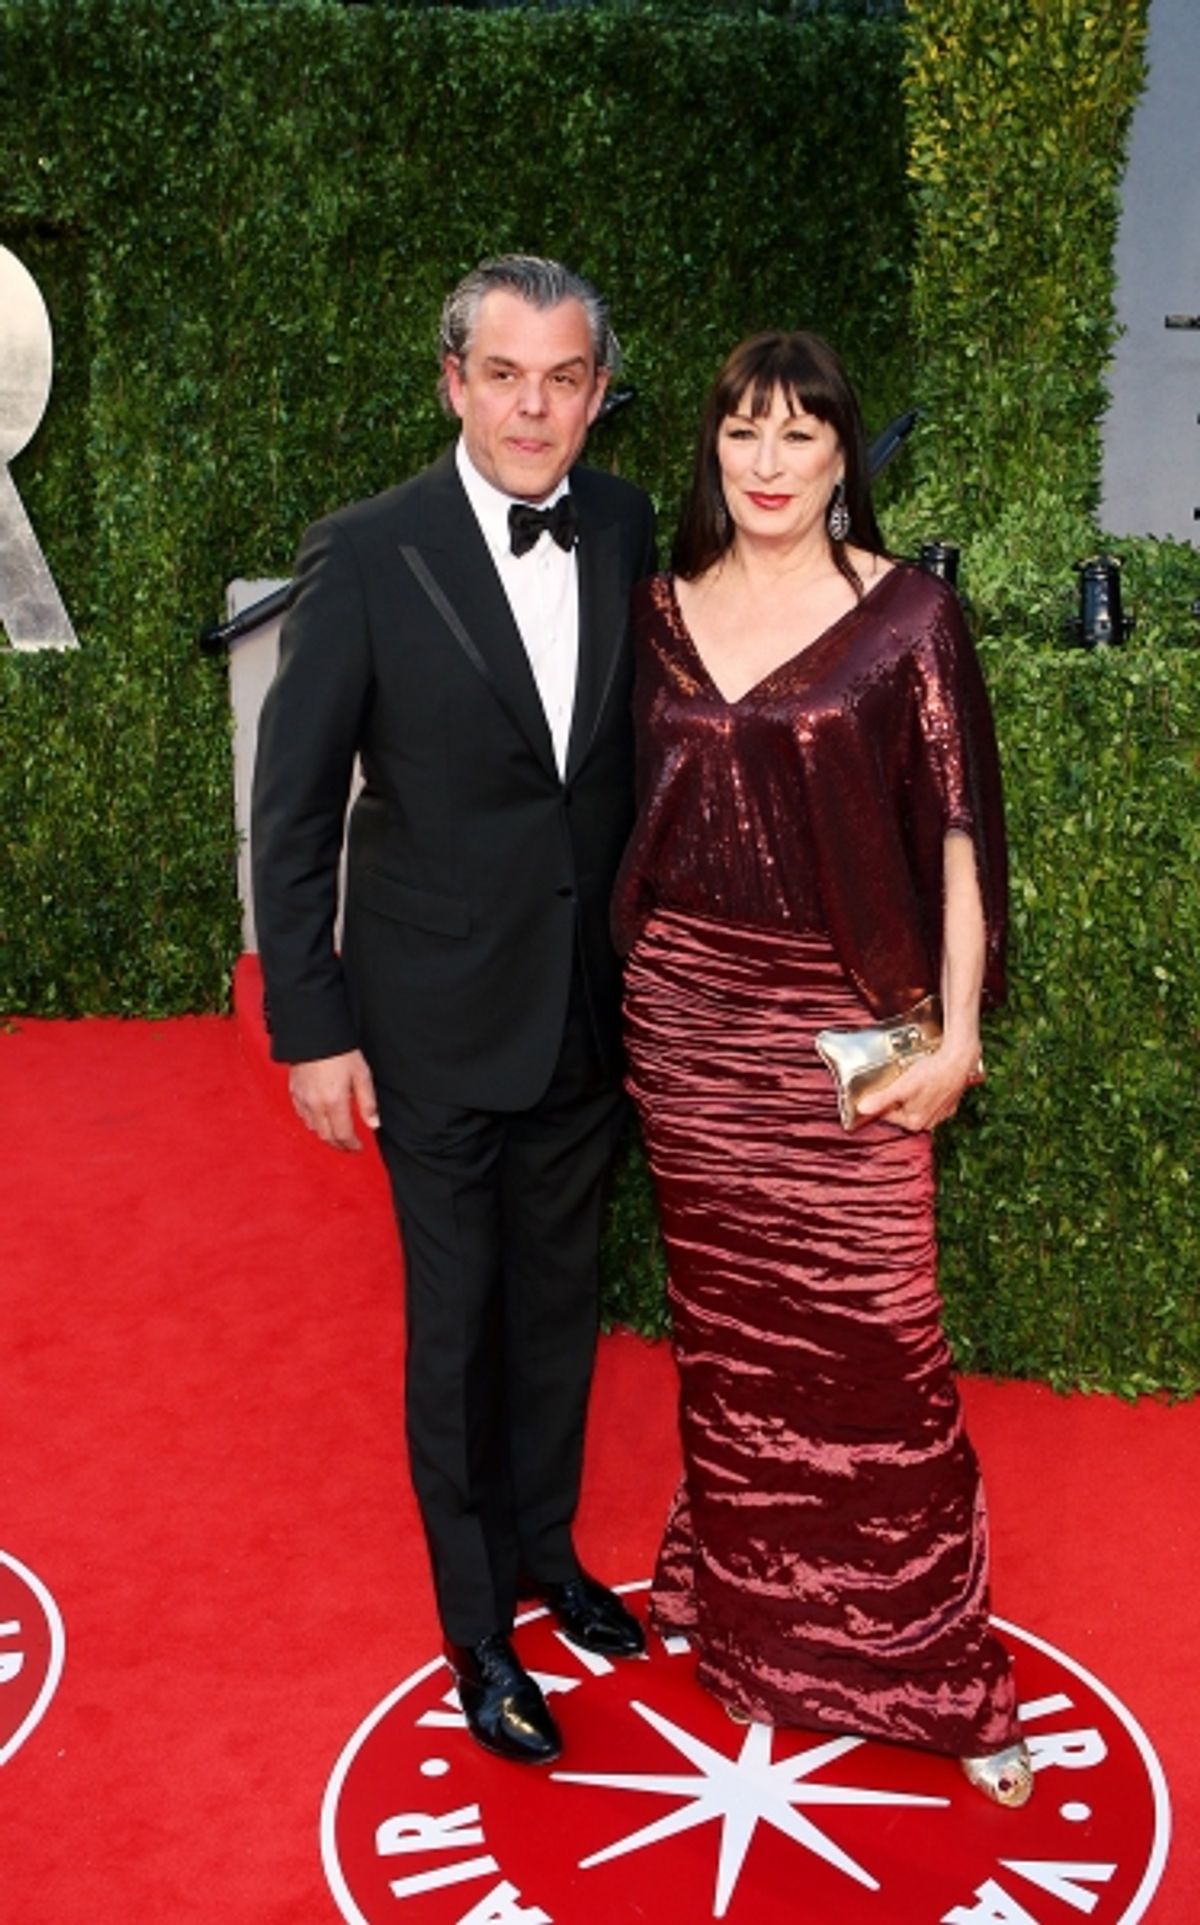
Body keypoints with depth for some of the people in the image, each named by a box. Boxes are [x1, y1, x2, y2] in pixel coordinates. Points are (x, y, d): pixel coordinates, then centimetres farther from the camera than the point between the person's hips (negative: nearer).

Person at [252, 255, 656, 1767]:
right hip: (437, 1019, -4)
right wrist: (310, 1028, -12)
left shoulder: (631, 536, -2)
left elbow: (646, 754, 7)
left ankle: (548, 1549, 43)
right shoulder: (366, 555, -14)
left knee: (560, 1298, 20)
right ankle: (477, 1627, 30)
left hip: (589, 1010, 4)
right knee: (457, 1324, 10)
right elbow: (293, 810, -10)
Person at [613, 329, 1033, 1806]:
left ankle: (932, 1666, 17)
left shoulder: (906, 616, -4)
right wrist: (620, 986, 9)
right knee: (727, 1328, 13)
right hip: (687, 1020, 4)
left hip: (843, 1031, -3)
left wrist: (957, 1029, -9)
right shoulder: (660, 615, 7)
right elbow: (634, 817, 12)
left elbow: (957, 830, -4)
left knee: (872, 1341, 0)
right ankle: (749, 1615, 32)